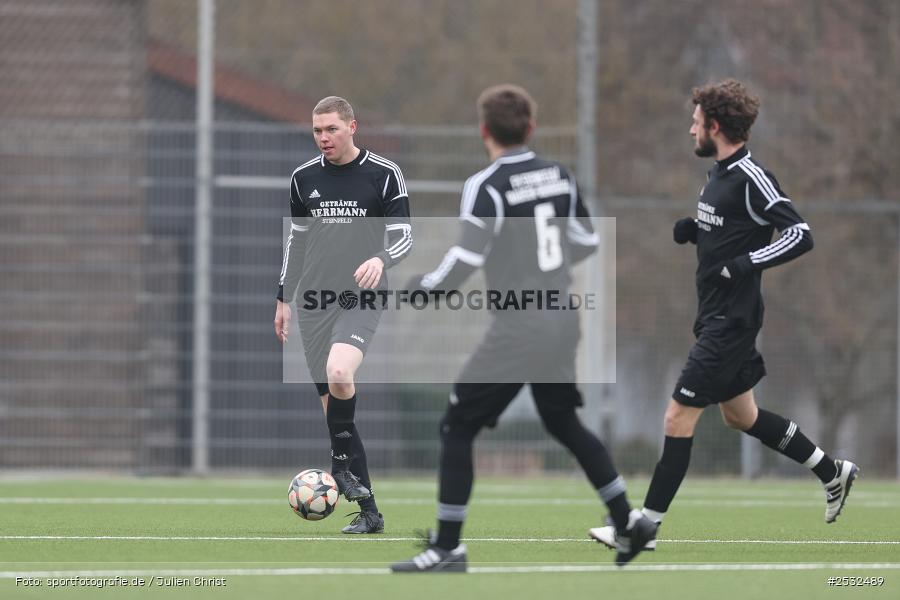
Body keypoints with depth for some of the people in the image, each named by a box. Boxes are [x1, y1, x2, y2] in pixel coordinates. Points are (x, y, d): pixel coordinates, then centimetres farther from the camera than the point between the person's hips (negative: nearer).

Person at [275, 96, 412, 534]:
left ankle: (342, 463, -9)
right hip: (313, 302, 4)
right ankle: (368, 512, 7)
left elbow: (403, 235, -4)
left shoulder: (384, 174, -3)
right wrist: (283, 299, 19)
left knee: (339, 374, -32)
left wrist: (381, 259, -25)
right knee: (333, 407, 1)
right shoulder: (304, 178, 9)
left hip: (360, 299, -4)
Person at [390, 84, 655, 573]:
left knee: (457, 428, 0)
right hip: (562, 321, 7)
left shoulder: (486, 186, -14)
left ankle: (447, 548, -3)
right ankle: (629, 522, 23)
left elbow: (467, 257, -19)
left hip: (518, 328, -7)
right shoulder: (558, 176, 6)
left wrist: (425, 287, -4)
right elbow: (585, 242, 13)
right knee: (564, 423, 24)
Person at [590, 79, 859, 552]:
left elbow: (799, 235, -22)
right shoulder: (719, 174, 10)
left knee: (679, 416, -8)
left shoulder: (752, 179, -18)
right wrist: (689, 229, 3)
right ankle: (833, 473, 33)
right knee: (740, 415, 20)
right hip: (715, 316, 10)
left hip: (731, 322, -10)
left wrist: (745, 264, -28)